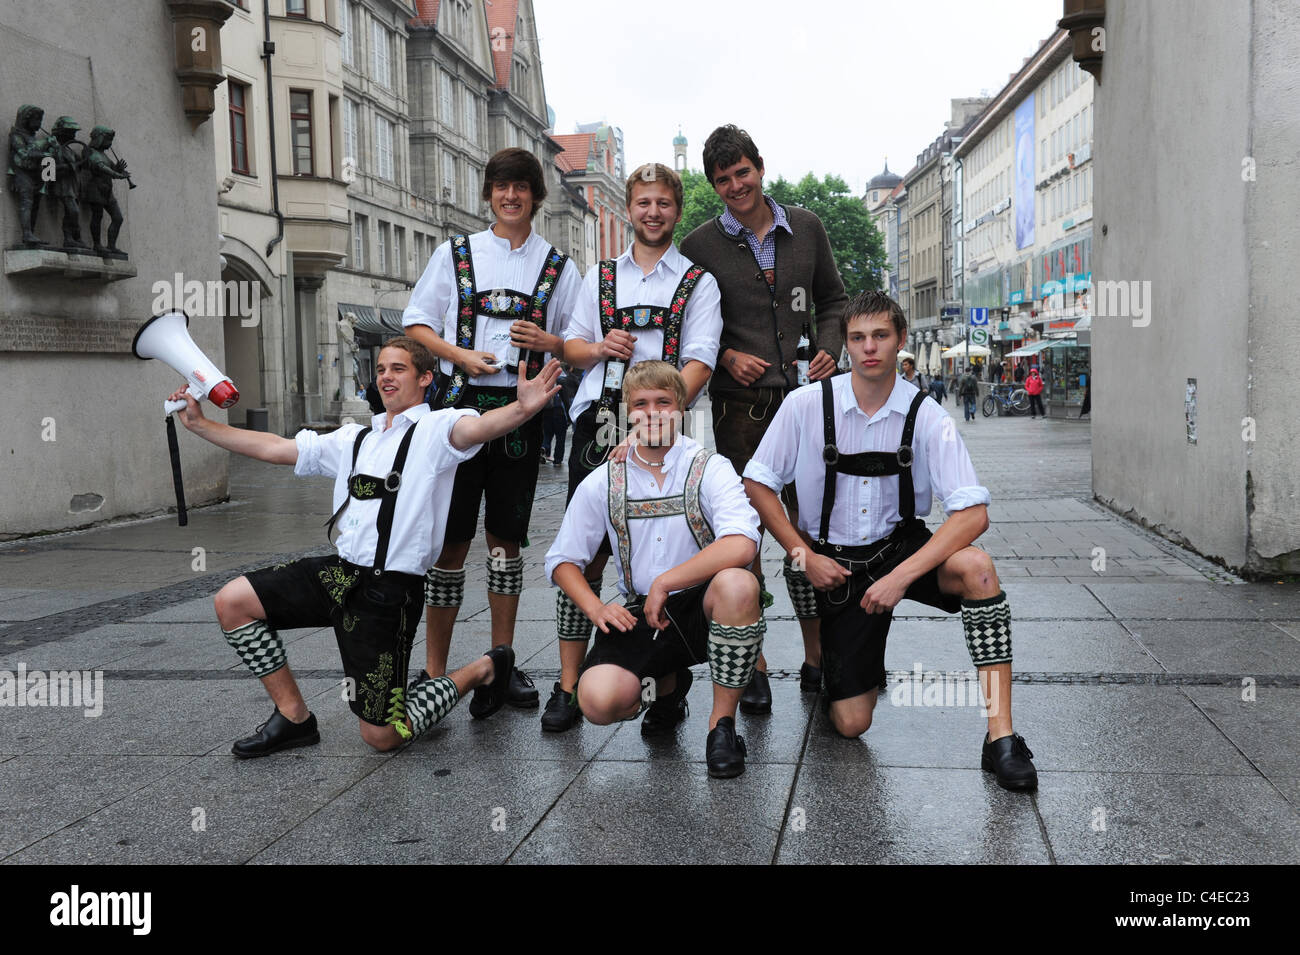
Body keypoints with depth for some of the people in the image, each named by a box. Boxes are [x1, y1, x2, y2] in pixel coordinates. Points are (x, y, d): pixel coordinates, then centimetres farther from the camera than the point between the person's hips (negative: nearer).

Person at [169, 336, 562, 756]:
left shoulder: (434, 430, -6)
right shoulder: (355, 439, 16)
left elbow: (475, 427, -29)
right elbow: (274, 448, 20)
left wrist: (521, 409, -52)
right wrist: (199, 423, 18)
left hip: (390, 588, -7)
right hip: (341, 571, 7)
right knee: (232, 601, 0)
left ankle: (484, 670, 19)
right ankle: (293, 717, 12)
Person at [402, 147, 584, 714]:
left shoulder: (558, 267, 12)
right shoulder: (454, 253, 10)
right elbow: (416, 323, 8)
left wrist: (548, 341, -8)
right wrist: (462, 355, -10)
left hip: (521, 412, 1)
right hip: (460, 406, -1)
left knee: (507, 539, 7)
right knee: (451, 539, -3)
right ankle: (434, 671, 6)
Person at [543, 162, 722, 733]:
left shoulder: (698, 283, 10)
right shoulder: (600, 276, 21)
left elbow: (699, 363, -2)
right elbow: (571, 347, 22)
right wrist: (601, 348, -1)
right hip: (597, 423, 2)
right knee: (585, 556, -2)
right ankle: (568, 686, 2)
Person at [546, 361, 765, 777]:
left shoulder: (710, 468, -6)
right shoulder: (602, 483, 4)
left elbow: (742, 544, -25)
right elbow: (562, 560, 11)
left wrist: (664, 583, -23)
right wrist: (596, 609, -7)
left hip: (702, 605, -2)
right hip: (639, 613, 2)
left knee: (737, 583, -37)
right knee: (598, 702, -26)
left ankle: (722, 723, -15)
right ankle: (668, 684, 14)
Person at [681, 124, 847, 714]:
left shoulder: (806, 228, 10)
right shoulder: (700, 246, 3)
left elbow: (833, 300, 20)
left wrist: (828, 350, 2)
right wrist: (726, 357, -8)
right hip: (739, 405, -2)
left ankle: (815, 660, 18)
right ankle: (754, 667, 10)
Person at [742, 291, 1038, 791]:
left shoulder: (926, 418, -13)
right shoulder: (806, 405, -11)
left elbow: (973, 514, -20)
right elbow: (758, 483, -1)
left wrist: (901, 576, -28)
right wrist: (804, 556, -8)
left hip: (903, 547, 0)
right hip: (835, 564, 0)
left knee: (976, 566, -35)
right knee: (851, 724, -6)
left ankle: (1001, 737, -27)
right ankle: (864, 667, 33)